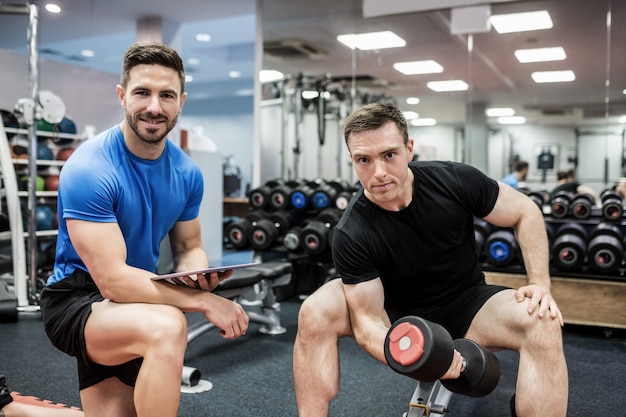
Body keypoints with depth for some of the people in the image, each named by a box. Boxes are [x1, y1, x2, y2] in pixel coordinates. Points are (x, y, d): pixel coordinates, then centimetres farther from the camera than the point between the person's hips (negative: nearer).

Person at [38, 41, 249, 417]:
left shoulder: (187, 173, -4)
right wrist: (206, 301, -29)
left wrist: (199, 273, -19)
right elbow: (112, 280, -29)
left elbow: (188, 248, 6)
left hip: (136, 302, 7)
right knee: (167, 325, -36)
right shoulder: (89, 170, -25)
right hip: (78, 299, -7)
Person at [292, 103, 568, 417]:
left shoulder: (454, 181, -21)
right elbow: (368, 321, -24)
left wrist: (540, 284, -17)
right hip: (397, 311, 0)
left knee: (543, 323, -28)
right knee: (315, 312, -25)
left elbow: (525, 212, -6)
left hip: (464, 303, 1)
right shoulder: (351, 234, -25)